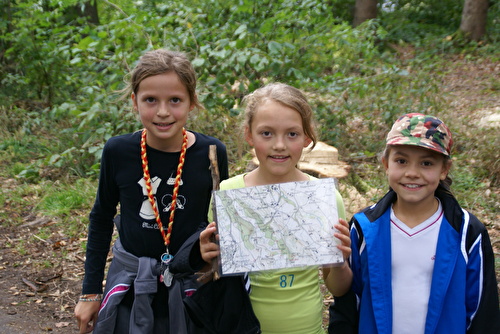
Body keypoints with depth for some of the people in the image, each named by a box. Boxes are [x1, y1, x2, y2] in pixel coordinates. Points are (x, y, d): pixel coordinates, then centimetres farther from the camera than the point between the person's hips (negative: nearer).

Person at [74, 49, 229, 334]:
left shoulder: (211, 153, -14)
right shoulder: (118, 152, -12)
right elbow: (101, 219, 3)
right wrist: (91, 292, 6)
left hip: (190, 284, 0)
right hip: (129, 287, 1)